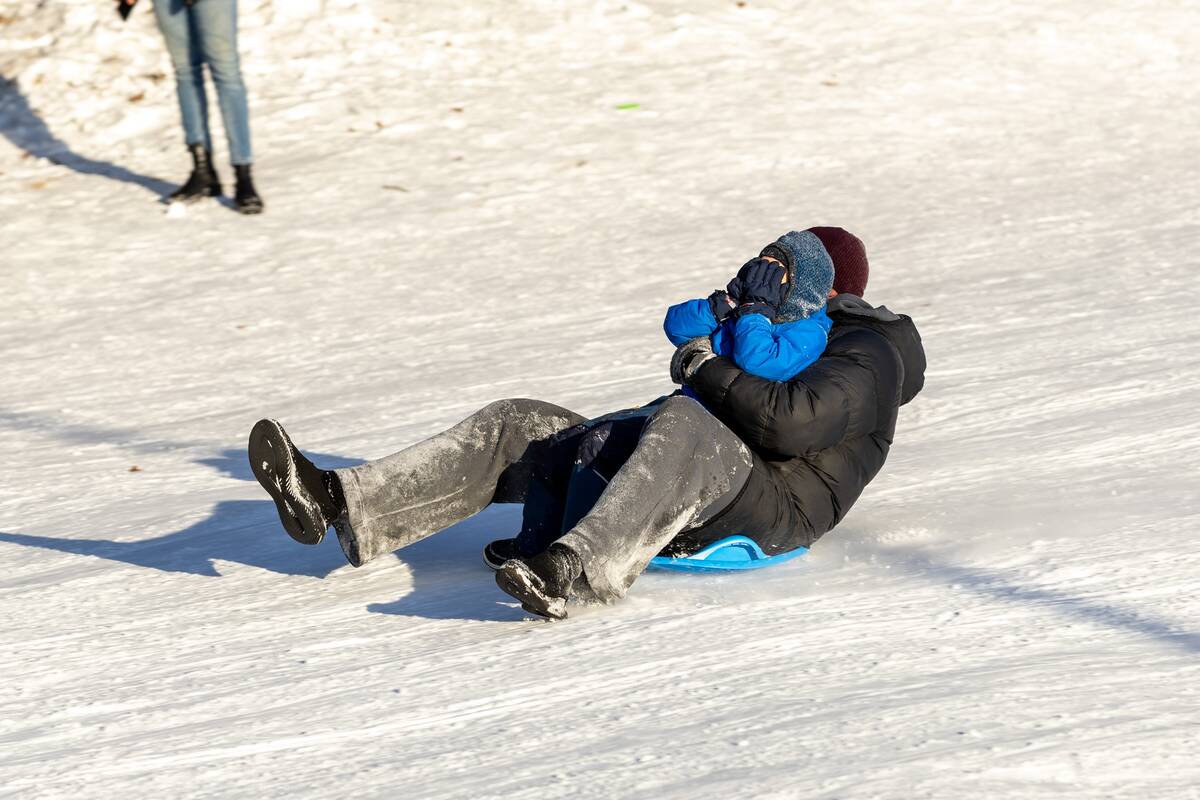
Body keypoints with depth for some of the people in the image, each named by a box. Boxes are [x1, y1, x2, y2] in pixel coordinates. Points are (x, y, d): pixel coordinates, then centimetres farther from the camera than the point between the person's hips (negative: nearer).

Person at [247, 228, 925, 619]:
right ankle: (343, 505, -21)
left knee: (681, 424, -41)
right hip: (693, 503, 9)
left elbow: (791, 422, -20)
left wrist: (707, 370, -10)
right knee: (517, 426, -4)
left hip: (772, 511, -9)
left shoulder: (865, 355, 0)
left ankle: (571, 569, -62)